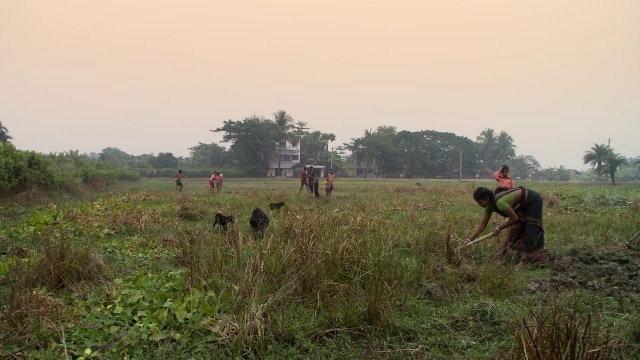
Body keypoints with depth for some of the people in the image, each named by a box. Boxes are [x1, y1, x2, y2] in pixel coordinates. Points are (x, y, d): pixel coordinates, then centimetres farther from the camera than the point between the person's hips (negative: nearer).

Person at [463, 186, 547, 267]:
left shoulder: (499, 203, -34)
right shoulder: (490, 206, -8)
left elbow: (514, 218, -26)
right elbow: (482, 225, -3)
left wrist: (499, 228, -18)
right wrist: (469, 240, -6)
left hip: (533, 201, -8)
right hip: (524, 205, 8)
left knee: (531, 231, -6)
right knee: (516, 227, 11)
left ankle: (527, 258, -2)